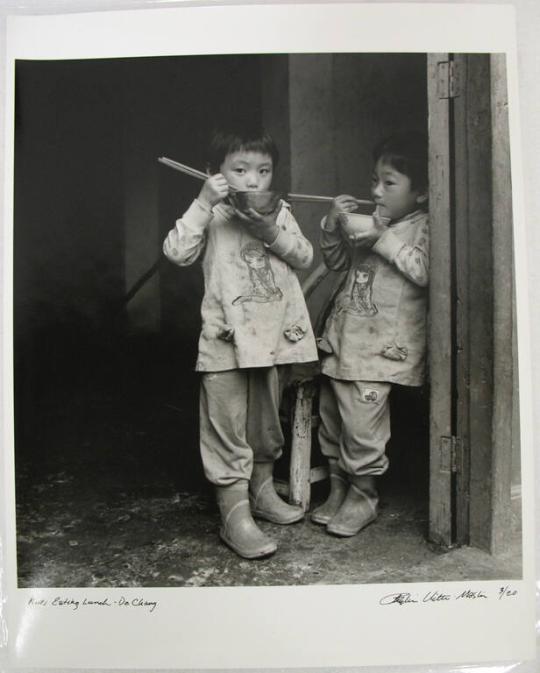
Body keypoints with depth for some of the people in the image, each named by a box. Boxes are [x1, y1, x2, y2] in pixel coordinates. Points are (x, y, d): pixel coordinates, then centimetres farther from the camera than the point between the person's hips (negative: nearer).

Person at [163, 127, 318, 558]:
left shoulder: (279, 213, 10)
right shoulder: (211, 215, -2)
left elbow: (305, 257, 2)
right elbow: (178, 253, -16)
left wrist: (272, 232, -14)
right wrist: (204, 203, -21)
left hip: (272, 335, 5)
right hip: (226, 337, -4)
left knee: (266, 420, 18)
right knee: (228, 427, -2)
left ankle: (262, 492, 35)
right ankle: (235, 515, 7)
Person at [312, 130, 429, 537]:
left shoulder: (425, 226, -5)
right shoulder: (371, 223, 16)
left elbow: (423, 270, -21)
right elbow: (337, 262, 21)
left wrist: (384, 238, -17)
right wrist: (333, 227, 5)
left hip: (379, 344, -8)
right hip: (342, 335, 8)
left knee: (361, 425, -6)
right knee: (331, 419, 13)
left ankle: (362, 497, 16)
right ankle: (339, 489, 29)